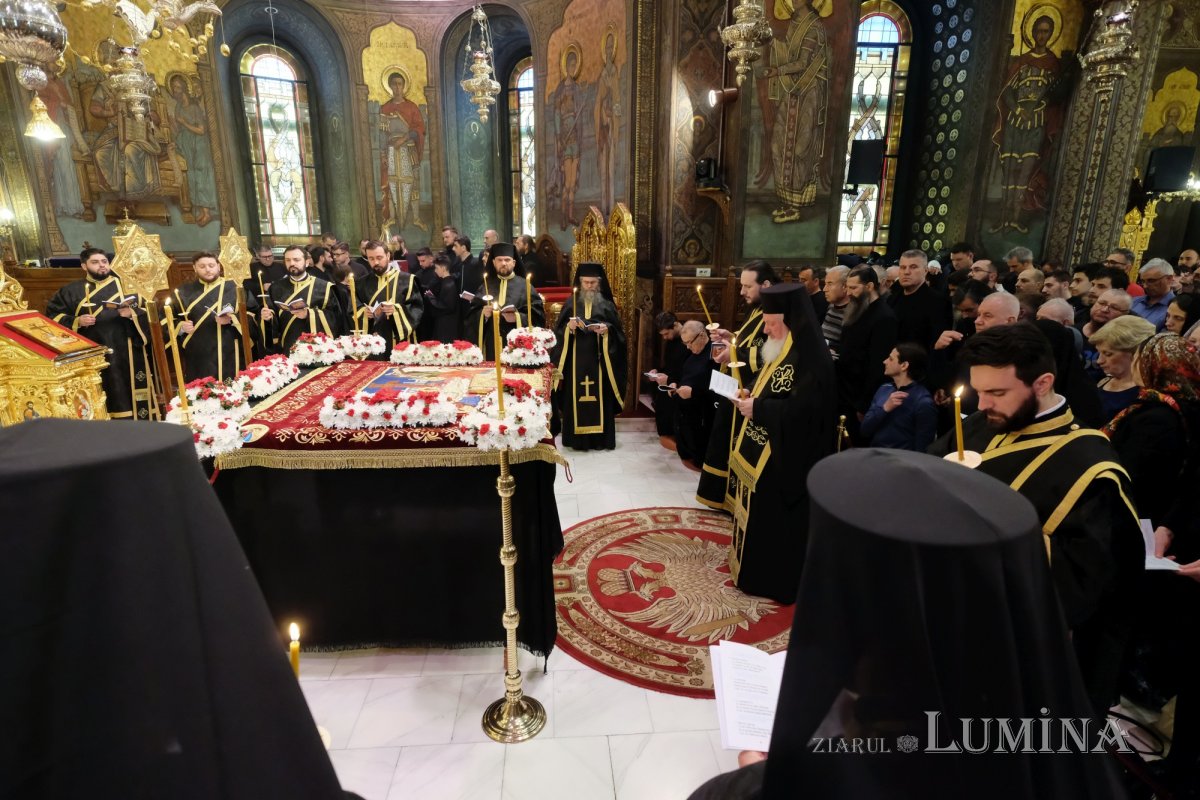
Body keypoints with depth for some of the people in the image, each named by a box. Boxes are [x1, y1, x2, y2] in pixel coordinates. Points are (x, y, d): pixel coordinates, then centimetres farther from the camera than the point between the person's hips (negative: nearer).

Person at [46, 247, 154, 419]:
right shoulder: (71, 291, 9)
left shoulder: (124, 284, 11)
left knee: (129, 394, 0)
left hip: (126, 353, 0)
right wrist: (76, 321, -8)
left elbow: (145, 311, 7)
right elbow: (53, 316, 9)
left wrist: (132, 313, -14)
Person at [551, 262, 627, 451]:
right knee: (575, 396, 1)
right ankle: (576, 438, 8)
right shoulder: (571, 303, 8)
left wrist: (607, 330, -16)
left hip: (598, 360, 0)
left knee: (599, 396, 0)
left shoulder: (607, 304, 6)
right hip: (575, 360, 1)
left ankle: (600, 438, 8)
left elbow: (618, 332, 3)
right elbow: (558, 331, 5)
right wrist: (568, 327, -14)